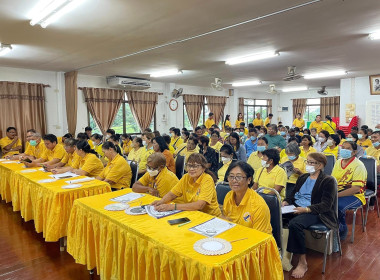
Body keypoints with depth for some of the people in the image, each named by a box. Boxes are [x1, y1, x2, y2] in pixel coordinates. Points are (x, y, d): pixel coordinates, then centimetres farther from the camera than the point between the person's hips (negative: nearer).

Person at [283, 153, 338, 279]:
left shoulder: (328, 180, -1)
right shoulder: (303, 177, 20)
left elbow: (326, 205, -10)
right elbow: (293, 194, 21)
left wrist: (306, 209, -22)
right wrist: (286, 202, -1)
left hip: (315, 212, -6)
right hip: (296, 208, 6)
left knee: (295, 224, -35)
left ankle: (302, 262, -18)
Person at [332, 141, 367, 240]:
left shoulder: (358, 165, -13)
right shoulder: (338, 162, 10)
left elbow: (356, 188, -21)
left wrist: (336, 195, -27)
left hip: (355, 196, -6)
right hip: (339, 193, 6)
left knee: (337, 205, -34)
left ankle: (342, 229, -6)